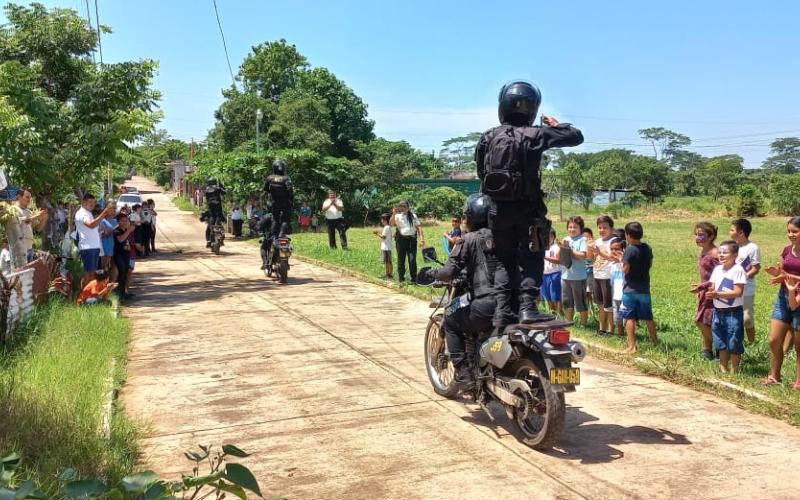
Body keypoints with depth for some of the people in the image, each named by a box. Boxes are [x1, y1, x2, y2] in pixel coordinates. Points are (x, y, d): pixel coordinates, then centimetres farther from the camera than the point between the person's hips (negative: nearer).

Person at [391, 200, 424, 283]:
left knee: (412, 260, -6)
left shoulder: (413, 216, 11)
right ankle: (401, 279, 13)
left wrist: (421, 238, -3)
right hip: (401, 239, 0)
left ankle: (414, 279, 1)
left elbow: (418, 227, 7)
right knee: (401, 260, 4)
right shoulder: (398, 216, 8)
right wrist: (393, 214, -21)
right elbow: (392, 224, -9)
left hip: (411, 239, 0)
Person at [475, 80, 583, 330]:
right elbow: (576, 136, -1)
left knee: (505, 261, 12)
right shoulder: (535, 135, -8)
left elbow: (481, 171, 10)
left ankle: (503, 311, 5)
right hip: (528, 209, -4)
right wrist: (556, 125, 16)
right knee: (531, 259, 4)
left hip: (498, 209, 4)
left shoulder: (488, 137, 4)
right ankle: (527, 306, -8)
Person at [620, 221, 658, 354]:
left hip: (630, 289, -6)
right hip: (644, 289, 6)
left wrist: (622, 261, 0)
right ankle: (655, 341, 29)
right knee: (648, 317, 18)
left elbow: (625, 269, -17)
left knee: (630, 318, -1)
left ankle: (632, 346, -4)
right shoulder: (647, 248, 3)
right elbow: (650, 264, 13)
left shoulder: (629, 250, -17)